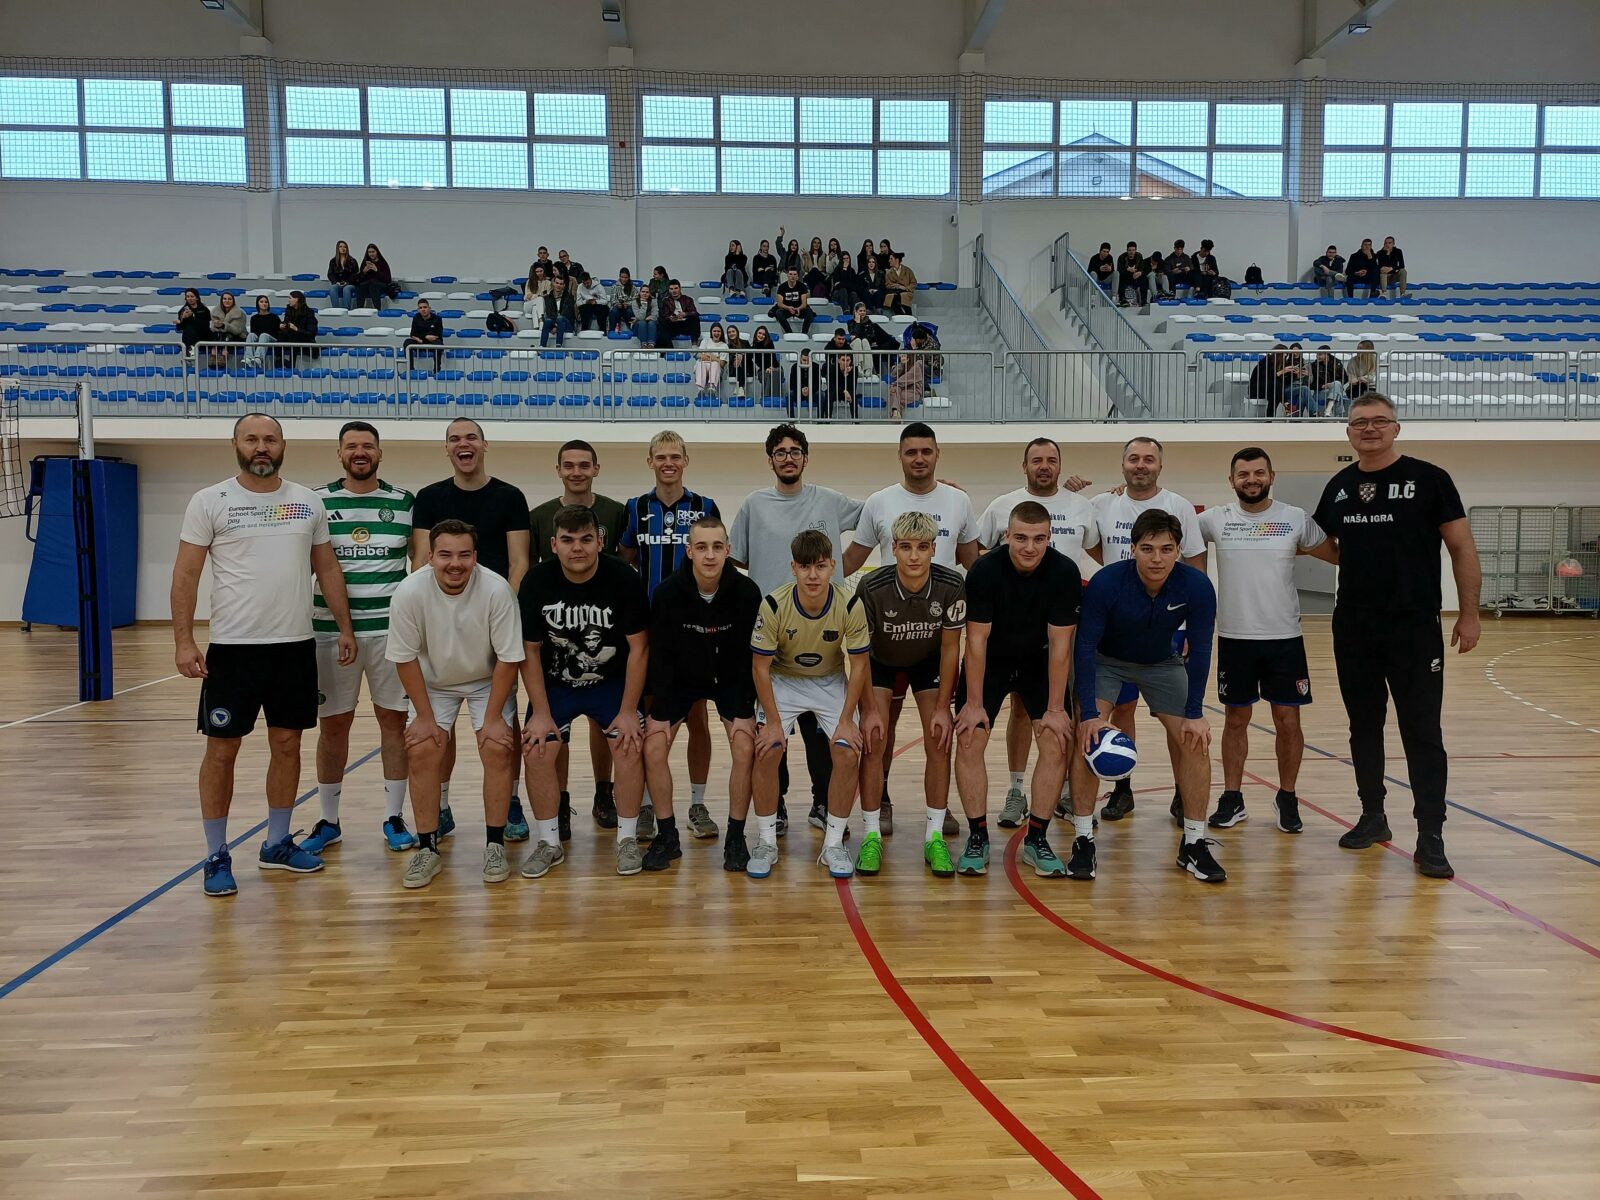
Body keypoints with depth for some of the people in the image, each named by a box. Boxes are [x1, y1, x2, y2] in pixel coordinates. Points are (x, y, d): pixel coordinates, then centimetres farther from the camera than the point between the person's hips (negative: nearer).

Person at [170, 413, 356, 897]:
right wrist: (183, 642, -12)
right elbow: (186, 575, -4)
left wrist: (345, 628, 7)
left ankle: (277, 844, 25)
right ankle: (217, 856, 16)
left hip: (296, 645, 3)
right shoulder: (209, 502, -3)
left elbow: (327, 569, 12)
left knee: (287, 745, 11)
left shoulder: (308, 502, 7)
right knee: (222, 750, 3)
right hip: (232, 647, -3)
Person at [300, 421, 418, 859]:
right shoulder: (316, 502, 3)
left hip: (391, 629, 0)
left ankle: (394, 818, 16)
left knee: (394, 720, 4)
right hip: (330, 631, 0)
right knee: (332, 725, 7)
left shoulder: (405, 502, 5)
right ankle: (328, 821, 21)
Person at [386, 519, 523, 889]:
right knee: (421, 752, -12)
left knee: (497, 749, -14)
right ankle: (427, 848, 3)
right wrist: (424, 715, -12)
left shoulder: (497, 589, -29)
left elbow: (508, 657, -19)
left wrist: (492, 717, -17)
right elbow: (404, 657, -14)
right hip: (431, 682, 1)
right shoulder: (409, 592, -26)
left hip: (488, 681, -1)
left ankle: (495, 845, 1)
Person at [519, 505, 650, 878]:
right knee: (536, 751, -10)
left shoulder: (622, 578, -20)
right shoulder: (536, 582, -16)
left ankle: (628, 840, 3)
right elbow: (530, 650, -8)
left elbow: (638, 647, -14)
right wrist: (541, 712, -11)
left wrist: (628, 711, -15)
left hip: (612, 682, -1)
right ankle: (549, 843, 8)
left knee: (629, 747, -15)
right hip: (554, 683, 1)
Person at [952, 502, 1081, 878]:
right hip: (989, 663, -1)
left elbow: (1060, 644, -18)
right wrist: (974, 704, -18)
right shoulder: (984, 571, -24)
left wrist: (1055, 708, -17)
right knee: (969, 741, -12)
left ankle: (1036, 839, 4)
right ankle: (977, 838, 1)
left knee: (1057, 743, -10)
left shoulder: (1065, 572, -21)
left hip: (1040, 663, 1)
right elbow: (977, 639, -19)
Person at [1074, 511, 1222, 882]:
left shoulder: (1197, 586, -26)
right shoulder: (1105, 582, -32)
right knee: (1087, 736, -19)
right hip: (1105, 660, -2)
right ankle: (1083, 841, -8)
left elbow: (1199, 651, -15)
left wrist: (1195, 714, -15)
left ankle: (1194, 844, 8)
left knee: (1195, 741, -7)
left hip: (1163, 663, 2)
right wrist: (1089, 713, -31)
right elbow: (1085, 645, -26)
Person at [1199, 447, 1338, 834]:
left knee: (1288, 721, 4)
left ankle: (1287, 798, 21)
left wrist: (1300, 548, -10)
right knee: (1236, 719, 10)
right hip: (1234, 638, 1)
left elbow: (1338, 555, 8)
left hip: (1284, 638, 0)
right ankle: (1232, 798, 20)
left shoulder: (1296, 519, -1)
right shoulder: (1216, 519, 0)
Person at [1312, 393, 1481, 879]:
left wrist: (1469, 614, -6)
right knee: (1363, 727, 13)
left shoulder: (1429, 479, -4)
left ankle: (1430, 838, 5)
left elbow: (1462, 548, -3)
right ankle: (1372, 817, 26)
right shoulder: (1339, 487, 8)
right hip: (1353, 629, 4)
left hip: (1414, 629, -4)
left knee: (1422, 733, -2)